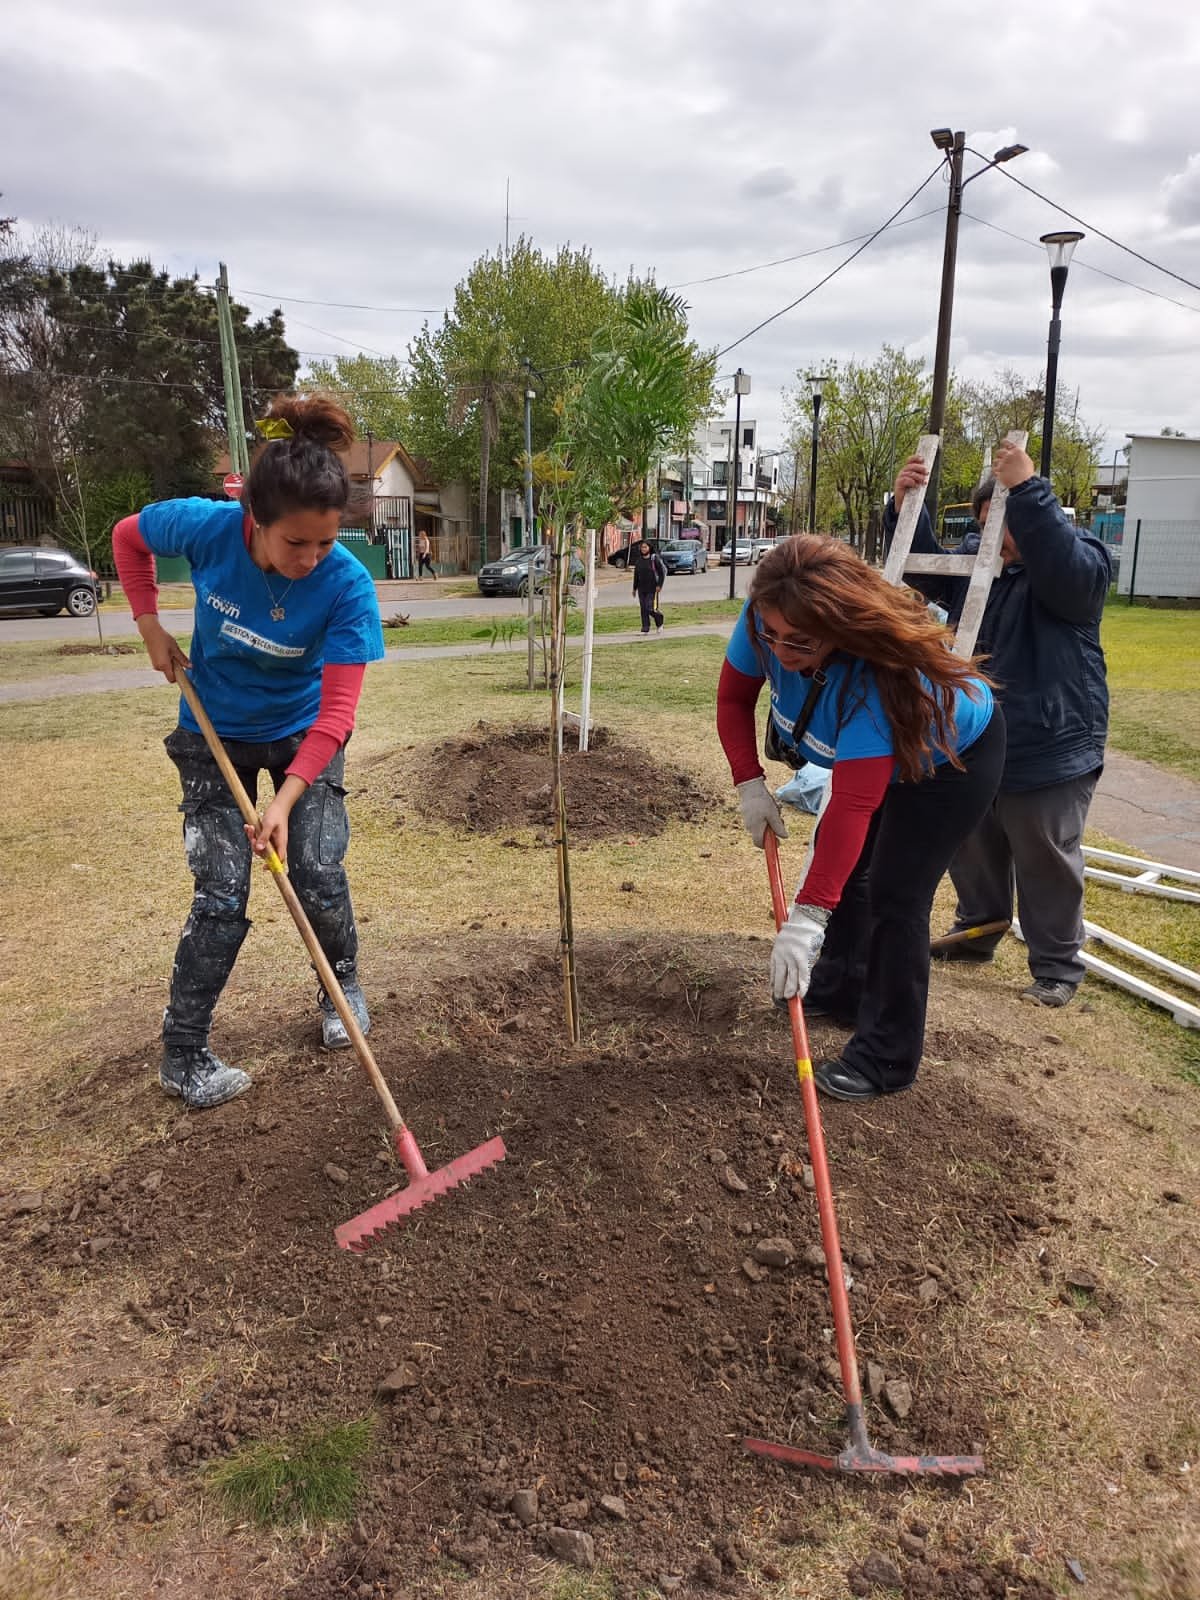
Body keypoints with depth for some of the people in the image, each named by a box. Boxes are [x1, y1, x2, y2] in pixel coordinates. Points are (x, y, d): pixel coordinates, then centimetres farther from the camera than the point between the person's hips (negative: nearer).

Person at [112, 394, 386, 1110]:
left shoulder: (347, 584, -29)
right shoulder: (206, 527, -26)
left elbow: (337, 710, -29)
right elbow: (129, 536, -1)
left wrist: (286, 800, -36)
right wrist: (151, 627, -7)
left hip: (304, 735, 0)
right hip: (216, 734, 0)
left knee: (319, 875, -4)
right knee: (222, 892, -5)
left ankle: (343, 983, 28)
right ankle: (183, 1056, 10)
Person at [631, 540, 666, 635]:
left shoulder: (655, 558, -5)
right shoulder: (638, 560, 9)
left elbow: (662, 572, -4)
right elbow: (636, 574, 17)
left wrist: (659, 585, -11)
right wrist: (634, 588, 15)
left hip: (652, 589, -5)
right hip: (641, 588, 5)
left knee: (650, 608, -11)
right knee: (644, 609, 1)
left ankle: (659, 624, 16)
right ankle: (645, 628, 6)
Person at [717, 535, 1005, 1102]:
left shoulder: (876, 676, -44)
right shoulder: (766, 622, -27)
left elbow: (854, 805, -47)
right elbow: (733, 697, -10)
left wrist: (807, 917, -48)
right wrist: (750, 785, -21)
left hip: (953, 758, -8)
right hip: (869, 752, 8)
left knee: (895, 896, -13)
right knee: (839, 860, 16)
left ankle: (886, 1058, 0)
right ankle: (839, 988, 37)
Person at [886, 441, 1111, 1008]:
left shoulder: (1082, 562, -12)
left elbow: (1064, 569, -34)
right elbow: (924, 572, 1)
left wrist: (1026, 490, -41)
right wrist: (905, 508, -15)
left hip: (1051, 753, -6)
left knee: (1047, 864, 4)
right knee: (973, 853, 19)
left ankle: (1057, 967, 18)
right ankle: (976, 932, 39)